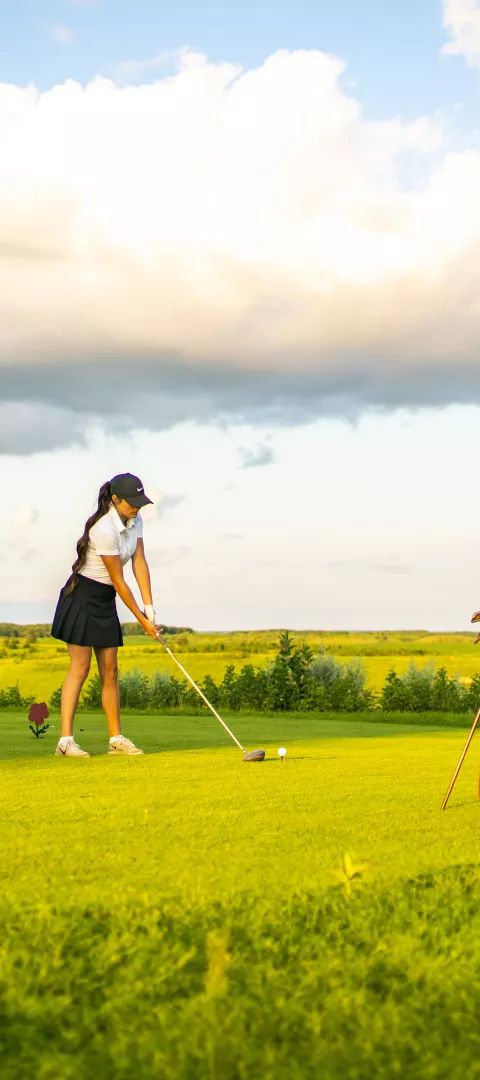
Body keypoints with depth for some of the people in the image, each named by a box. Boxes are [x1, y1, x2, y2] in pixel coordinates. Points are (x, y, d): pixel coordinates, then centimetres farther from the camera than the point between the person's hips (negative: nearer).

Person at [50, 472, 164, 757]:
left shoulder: (135, 520, 1)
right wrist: (141, 619, -13)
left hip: (105, 601, 8)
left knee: (110, 670, 8)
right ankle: (66, 740, -12)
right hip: (82, 596, -8)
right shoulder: (105, 529, -26)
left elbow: (140, 562, -2)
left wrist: (149, 608, -10)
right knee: (80, 668, -11)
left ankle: (116, 738, 11)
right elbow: (118, 581, -20)